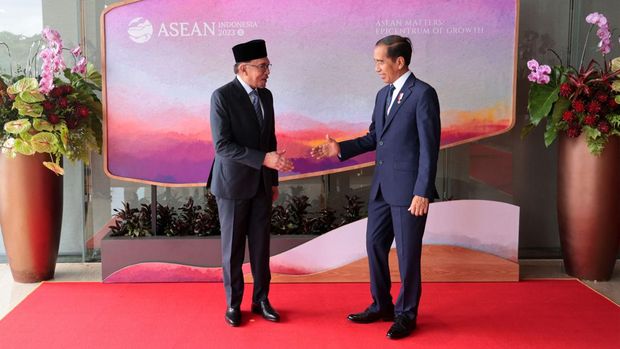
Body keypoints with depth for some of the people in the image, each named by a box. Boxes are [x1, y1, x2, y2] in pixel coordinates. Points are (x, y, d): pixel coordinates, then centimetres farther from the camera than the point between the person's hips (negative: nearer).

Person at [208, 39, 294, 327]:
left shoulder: (266, 95, 6)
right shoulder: (222, 96, -14)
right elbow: (222, 146, -20)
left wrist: (273, 179, 14)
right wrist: (264, 159, -26)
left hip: (261, 184, 5)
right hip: (233, 184, -5)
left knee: (261, 244, 9)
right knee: (233, 246, 6)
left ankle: (261, 300, 22)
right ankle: (233, 303, 20)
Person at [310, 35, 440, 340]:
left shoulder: (423, 94, -12)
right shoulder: (383, 95, 12)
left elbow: (429, 147, -15)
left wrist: (423, 192, -19)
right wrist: (340, 149, 4)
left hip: (409, 189, -8)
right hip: (382, 187, 8)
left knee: (407, 254, 4)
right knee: (375, 246, 14)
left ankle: (406, 314, 21)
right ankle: (381, 306, 30)